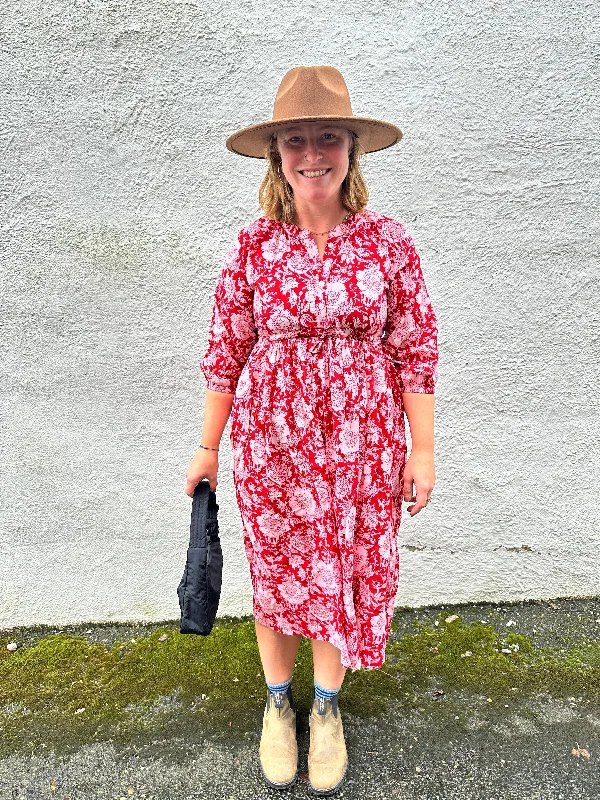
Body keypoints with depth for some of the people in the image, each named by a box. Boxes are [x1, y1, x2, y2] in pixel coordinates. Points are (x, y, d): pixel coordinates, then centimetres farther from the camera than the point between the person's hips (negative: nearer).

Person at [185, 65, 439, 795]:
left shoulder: (389, 242, -5)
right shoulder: (252, 248, -4)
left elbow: (415, 350, -2)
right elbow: (225, 352, 1)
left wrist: (421, 450, -1)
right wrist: (208, 448, 5)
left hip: (362, 445, 0)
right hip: (270, 443, 0)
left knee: (348, 573, 13)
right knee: (276, 573, 15)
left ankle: (327, 707, 41)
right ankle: (278, 701, 42)